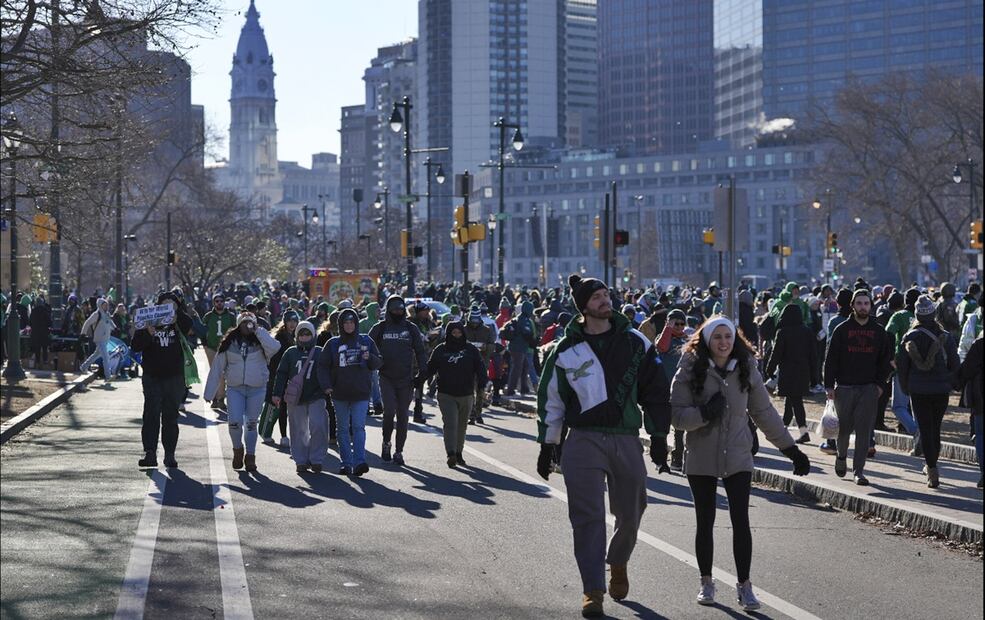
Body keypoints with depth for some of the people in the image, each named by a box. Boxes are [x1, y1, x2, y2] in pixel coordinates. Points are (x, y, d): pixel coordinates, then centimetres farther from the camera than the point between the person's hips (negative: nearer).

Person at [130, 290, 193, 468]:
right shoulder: (148, 322, 3)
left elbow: (191, 327, -18)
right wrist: (148, 333, -20)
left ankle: (170, 454, 9)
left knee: (171, 417, 5)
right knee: (151, 416, -4)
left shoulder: (177, 323, 3)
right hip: (152, 377, 0)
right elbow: (135, 346, -4)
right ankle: (150, 453, -4)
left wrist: (177, 311, -22)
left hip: (174, 378, 0)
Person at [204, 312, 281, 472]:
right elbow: (217, 367, 5)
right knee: (235, 422, -13)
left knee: (251, 424, 7)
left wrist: (258, 331, -15)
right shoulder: (229, 342, 3)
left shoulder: (260, 341, 1)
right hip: (235, 388, 0)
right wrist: (209, 392, 3)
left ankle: (250, 457, 20)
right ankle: (237, 449, 14)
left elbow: (274, 348, -23)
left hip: (257, 389, 0)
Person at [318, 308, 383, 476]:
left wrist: (369, 358, -12)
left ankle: (359, 461, -18)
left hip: (361, 393, -1)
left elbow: (379, 363, 9)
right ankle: (346, 463, 12)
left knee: (358, 427, -12)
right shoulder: (333, 344, 4)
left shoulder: (366, 341, 5)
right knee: (343, 429, 7)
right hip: (340, 394, 2)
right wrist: (326, 385, -11)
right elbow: (323, 366, 2)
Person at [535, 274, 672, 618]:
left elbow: (657, 392, 8)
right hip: (583, 441, -2)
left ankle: (618, 562, 41)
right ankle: (593, 590, 0)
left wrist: (658, 436, 4)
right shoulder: (566, 350, 2)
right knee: (588, 516, -7)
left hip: (626, 440, 2)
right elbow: (550, 400, 9)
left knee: (630, 513, 11)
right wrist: (547, 446, 8)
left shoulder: (635, 343, 4)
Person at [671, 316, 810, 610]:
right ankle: (706, 582, 24)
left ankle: (744, 585, 2)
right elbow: (677, 415, -9)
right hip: (701, 461, -1)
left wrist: (791, 449, 7)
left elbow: (764, 413, 8)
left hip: (737, 458, 1)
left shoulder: (747, 370, 1)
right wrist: (704, 414, -28)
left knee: (741, 521, -6)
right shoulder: (690, 372, -6)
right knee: (705, 523, 9)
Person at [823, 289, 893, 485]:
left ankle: (859, 470, 0)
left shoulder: (878, 331, 7)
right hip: (845, 387, -1)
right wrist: (829, 386, -7)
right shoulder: (842, 330, 1)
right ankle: (841, 455, 35)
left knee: (864, 430, -4)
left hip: (869, 388, 1)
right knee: (844, 427, 6)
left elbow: (885, 359, 13)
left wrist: (880, 383, 3)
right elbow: (831, 358, 0)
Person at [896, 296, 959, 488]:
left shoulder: (910, 337, -7)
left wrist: (906, 387, 10)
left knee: (925, 430, 2)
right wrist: (950, 384, 14)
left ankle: (932, 471, -6)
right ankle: (931, 466, 28)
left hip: (918, 391, -1)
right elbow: (955, 364, -1)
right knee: (936, 429, 17)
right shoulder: (946, 337, -5)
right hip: (941, 391, 1)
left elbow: (901, 364, -3)